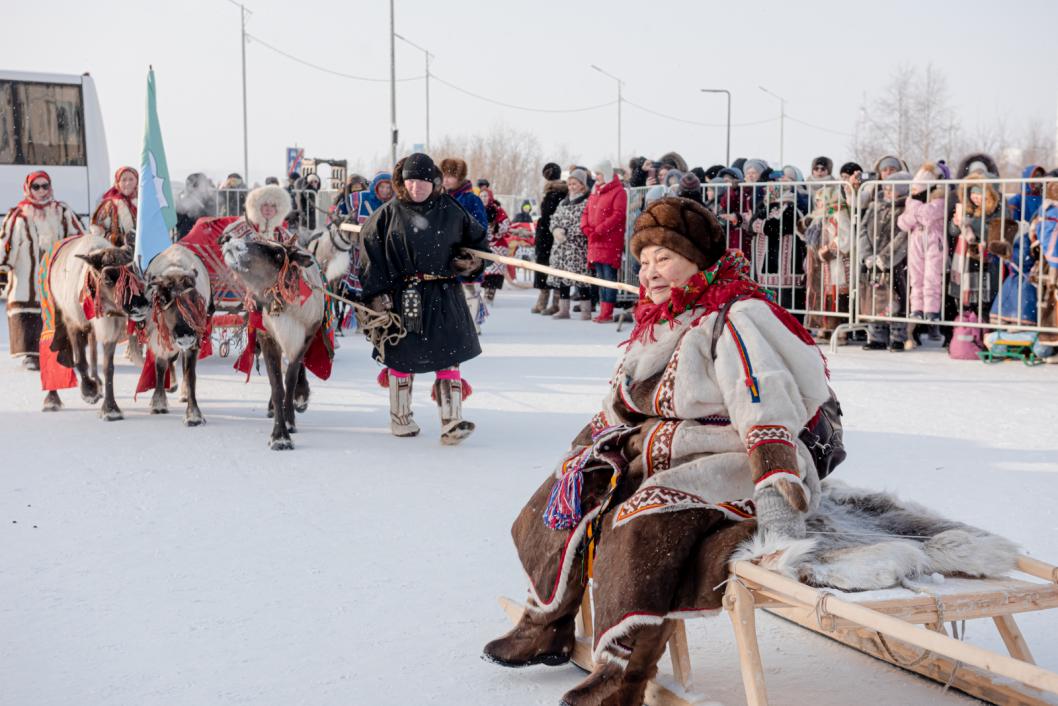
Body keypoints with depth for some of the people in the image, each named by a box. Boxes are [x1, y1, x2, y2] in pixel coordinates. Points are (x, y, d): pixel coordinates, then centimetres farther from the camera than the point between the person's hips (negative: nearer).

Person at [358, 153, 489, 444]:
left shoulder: (450, 211, 5)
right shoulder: (389, 213, 1)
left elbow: (477, 240, 22)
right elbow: (371, 254, 0)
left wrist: (473, 262, 6)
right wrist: (376, 294, -5)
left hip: (444, 296, 1)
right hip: (402, 296, -1)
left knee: (448, 357, -5)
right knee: (401, 356, 8)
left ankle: (452, 423, -7)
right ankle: (400, 418, 24)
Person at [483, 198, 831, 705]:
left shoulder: (735, 320, -14)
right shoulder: (658, 323, 14)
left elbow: (766, 407, -25)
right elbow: (621, 403, 25)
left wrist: (774, 491, -35)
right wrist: (583, 452, 19)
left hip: (724, 458, -9)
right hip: (660, 450, 9)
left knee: (644, 520, -31)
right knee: (575, 489, 0)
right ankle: (546, 627, 13)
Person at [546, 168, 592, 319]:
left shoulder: (587, 202, -7)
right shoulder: (563, 202, 18)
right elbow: (554, 219, 15)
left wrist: (566, 232, -16)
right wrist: (556, 229, -7)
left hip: (578, 248, -7)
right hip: (561, 247, 7)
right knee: (561, 276, 8)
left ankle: (586, 310, -3)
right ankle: (563, 309, 15)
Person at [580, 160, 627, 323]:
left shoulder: (618, 192, -6)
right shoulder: (595, 192, 19)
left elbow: (618, 215, -15)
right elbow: (586, 212, 19)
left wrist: (599, 230, -19)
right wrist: (585, 227, -2)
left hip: (610, 241, -8)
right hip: (595, 242, 8)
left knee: (609, 276, -8)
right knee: (600, 277, 9)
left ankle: (607, 313, -10)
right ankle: (603, 311, 13)